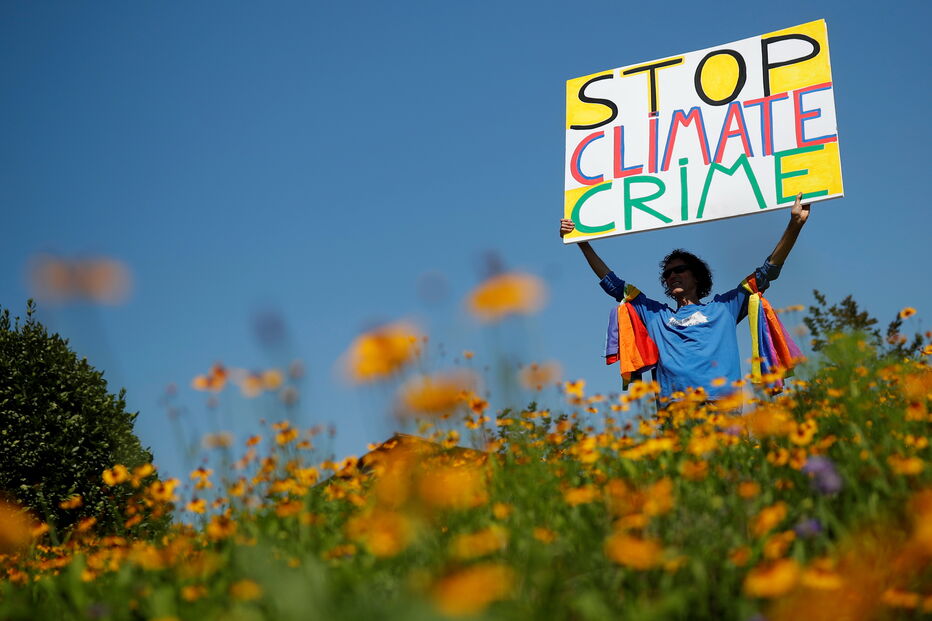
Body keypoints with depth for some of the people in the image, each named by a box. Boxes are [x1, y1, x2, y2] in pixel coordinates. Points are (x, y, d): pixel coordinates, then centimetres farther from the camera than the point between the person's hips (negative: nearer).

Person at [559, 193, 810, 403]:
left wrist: (794, 225, 16)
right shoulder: (656, 314, 29)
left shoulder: (723, 307, 24)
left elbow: (766, 273, 23)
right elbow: (613, 284, 32)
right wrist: (582, 243, 31)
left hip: (722, 405, -1)